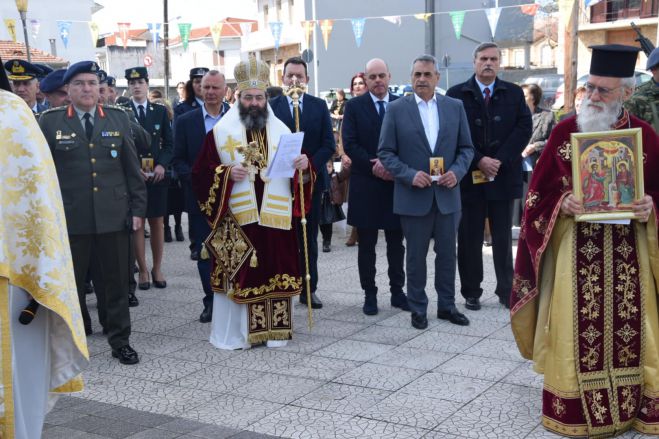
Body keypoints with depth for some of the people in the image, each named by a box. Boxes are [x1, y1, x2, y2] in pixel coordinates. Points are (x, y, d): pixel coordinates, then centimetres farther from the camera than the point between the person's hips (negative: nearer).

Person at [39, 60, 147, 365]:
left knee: (116, 281, 6)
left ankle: (120, 340, 19)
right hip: (70, 217, -1)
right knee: (71, 282, 9)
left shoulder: (118, 118, 7)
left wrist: (137, 209, 2)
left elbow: (132, 168, 7)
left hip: (114, 215, 1)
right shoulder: (50, 121, 2)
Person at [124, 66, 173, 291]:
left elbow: (168, 143, 7)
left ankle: (157, 269, 17)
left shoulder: (160, 111, 8)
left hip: (156, 175, 2)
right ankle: (143, 270, 10)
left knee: (157, 222, 7)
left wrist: (162, 165, -8)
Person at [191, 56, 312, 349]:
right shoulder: (220, 132, 2)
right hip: (236, 219, -2)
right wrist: (228, 174, -17)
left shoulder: (281, 131, 9)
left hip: (274, 217, 2)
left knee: (274, 272, 5)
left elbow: (296, 172, 12)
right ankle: (234, 332, 12)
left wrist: (303, 166, -11)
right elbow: (201, 174, 0)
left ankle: (274, 329, 17)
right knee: (239, 276, 1)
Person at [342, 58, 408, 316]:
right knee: (367, 244, 5)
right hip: (365, 185, -1)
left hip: (396, 182, 2)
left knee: (396, 243, 9)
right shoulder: (354, 106, 2)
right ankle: (370, 294, 15)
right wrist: (374, 166, -16)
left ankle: (397, 291, 20)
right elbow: (350, 144, -6)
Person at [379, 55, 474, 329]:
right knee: (416, 256, 8)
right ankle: (418, 309, 20)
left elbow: (466, 148, 8)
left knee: (447, 254, 11)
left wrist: (457, 171, -10)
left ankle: (447, 306, 25)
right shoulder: (396, 109, -2)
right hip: (413, 196, -2)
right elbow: (386, 152, -3)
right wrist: (410, 175, -16)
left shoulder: (455, 107, 5)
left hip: (447, 195, 2)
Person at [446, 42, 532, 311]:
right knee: (469, 237, 6)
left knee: (503, 236, 8)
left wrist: (499, 160, -12)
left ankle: (506, 291, 16)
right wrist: (478, 161, -13)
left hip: (504, 175, 1)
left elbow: (524, 128, -2)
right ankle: (471, 292, 15)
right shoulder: (457, 94, 1)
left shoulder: (514, 93, 7)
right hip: (469, 177, -1)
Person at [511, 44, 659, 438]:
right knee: (577, 328, 3)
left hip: (627, 250, 1)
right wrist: (562, 203, -16)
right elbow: (540, 192, 2)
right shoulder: (564, 131, 0)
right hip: (575, 248, -1)